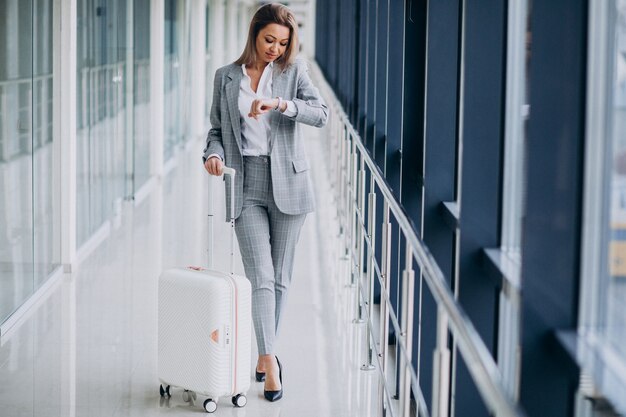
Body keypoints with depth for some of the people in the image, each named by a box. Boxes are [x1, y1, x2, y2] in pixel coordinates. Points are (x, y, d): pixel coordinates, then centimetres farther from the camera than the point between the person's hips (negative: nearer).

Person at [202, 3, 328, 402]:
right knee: (261, 277, -8)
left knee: (280, 276, 8)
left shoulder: (294, 70, 2)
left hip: (286, 184, 0)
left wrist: (280, 103, -26)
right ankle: (270, 362, -7)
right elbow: (217, 127, 12)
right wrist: (214, 153, -9)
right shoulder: (226, 77, 7)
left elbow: (322, 113, -12)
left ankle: (265, 353, 24)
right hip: (246, 185, 0)